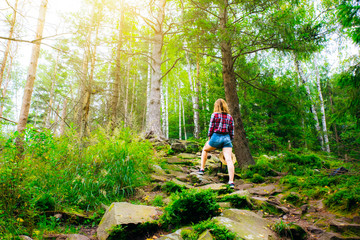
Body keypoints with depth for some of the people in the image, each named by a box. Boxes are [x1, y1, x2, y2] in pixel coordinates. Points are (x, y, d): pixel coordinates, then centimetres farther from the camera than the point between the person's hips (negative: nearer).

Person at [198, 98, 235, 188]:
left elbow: (211, 128, 0)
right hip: (226, 138, 3)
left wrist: (209, 139, 13)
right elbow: (232, 132, 10)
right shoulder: (230, 117, 11)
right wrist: (230, 140, 20)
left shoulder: (214, 115, 0)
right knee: (228, 159, -5)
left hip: (216, 137, -2)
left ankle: (202, 169, 24)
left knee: (205, 150, 25)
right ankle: (231, 181, -13)